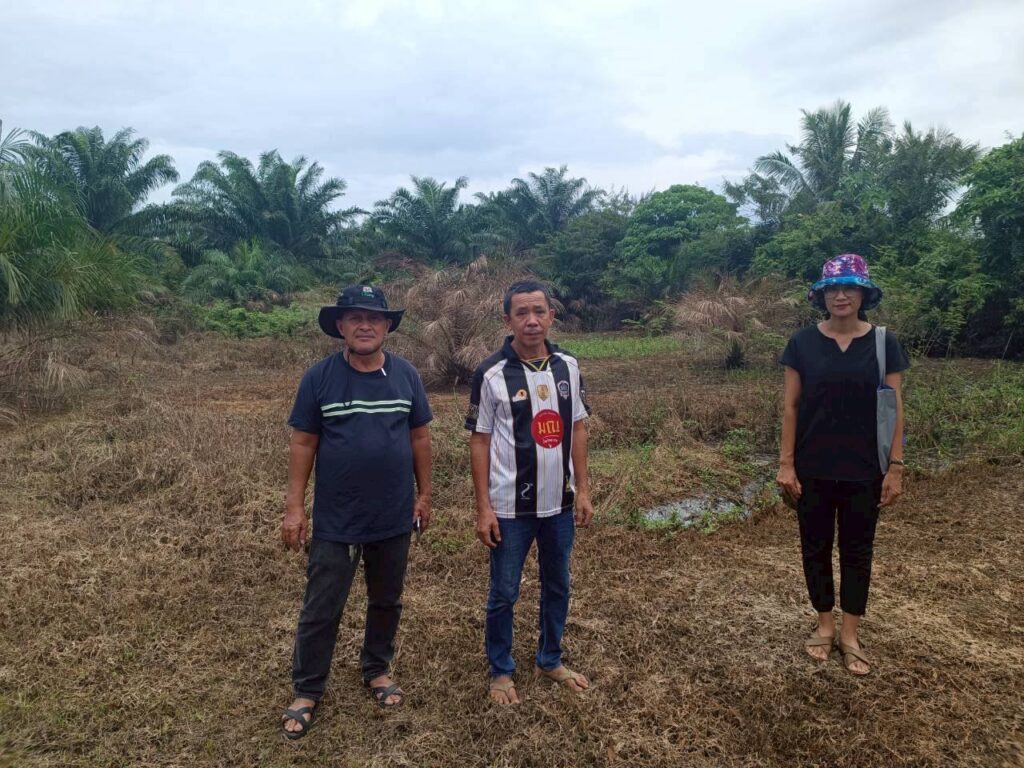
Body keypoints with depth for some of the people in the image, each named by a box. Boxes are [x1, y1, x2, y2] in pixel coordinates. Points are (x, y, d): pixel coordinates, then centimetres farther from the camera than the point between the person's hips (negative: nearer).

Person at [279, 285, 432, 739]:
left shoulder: (405, 375, -2)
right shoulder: (319, 377, -8)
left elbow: (420, 438, 5)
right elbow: (303, 444, -5)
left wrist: (424, 494, 6)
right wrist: (294, 506, -7)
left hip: (393, 518, 2)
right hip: (335, 521, -2)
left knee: (386, 601, 18)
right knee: (321, 610, 8)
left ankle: (377, 669, 40)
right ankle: (306, 692, 27)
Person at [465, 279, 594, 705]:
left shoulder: (567, 366, 0)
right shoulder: (492, 373, -12)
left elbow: (578, 429, 7)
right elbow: (479, 441, -8)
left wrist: (583, 490, 4)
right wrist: (484, 508, -11)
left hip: (559, 503, 4)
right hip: (510, 507, -4)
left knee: (557, 586, 19)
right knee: (503, 594, 10)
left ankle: (550, 660, 40)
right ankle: (501, 671, 32)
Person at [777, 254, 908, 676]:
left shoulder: (883, 343, -3)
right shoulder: (803, 342, -5)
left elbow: (894, 408, -1)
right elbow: (790, 406, -3)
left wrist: (895, 467, -4)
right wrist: (786, 464, -7)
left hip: (864, 470, 0)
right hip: (812, 469, 0)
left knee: (857, 550, 11)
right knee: (815, 547, 11)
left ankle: (850, 634, 26)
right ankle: (825, 625, 29)